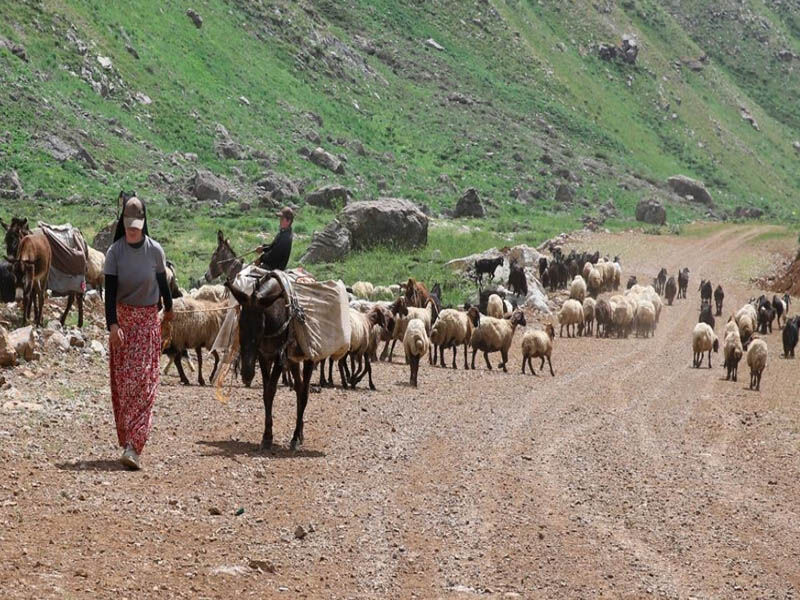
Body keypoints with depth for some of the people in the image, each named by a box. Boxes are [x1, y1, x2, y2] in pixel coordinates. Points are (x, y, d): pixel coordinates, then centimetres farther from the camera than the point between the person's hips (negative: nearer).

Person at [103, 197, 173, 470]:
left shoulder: (155, 250, -6)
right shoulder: (115, 251, -7)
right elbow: (110, 290, -11)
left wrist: (168, 308, 25)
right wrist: (112, 324, -22)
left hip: (148, 320, -1)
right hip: (122, 319, 1)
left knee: (143, 381, -8)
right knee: (121, 381, 5)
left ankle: (133, 446, -13)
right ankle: (126, 438, 17)